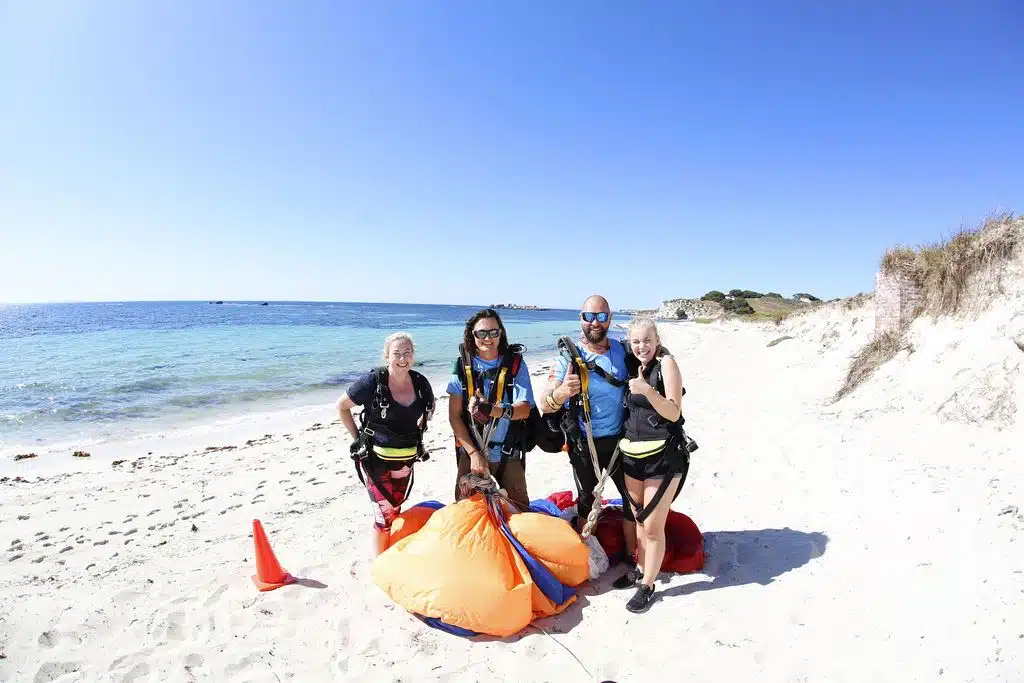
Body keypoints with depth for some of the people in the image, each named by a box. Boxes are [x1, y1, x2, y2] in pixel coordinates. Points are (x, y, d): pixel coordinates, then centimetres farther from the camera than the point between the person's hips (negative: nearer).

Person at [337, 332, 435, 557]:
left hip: (406, 460, 5)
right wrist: (357, 437, -4)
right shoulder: (373, 381, -15)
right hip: (376, 458, -4)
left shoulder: (420, 383, -2)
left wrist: (415, 436, 10)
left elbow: (428, 412, 19)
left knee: (396, 512, 17)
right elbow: (342, 406, -3)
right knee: (385, 515, -4)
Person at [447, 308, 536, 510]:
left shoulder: (515, 364, -6)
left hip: (509, 456, 0)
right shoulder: (463, 365, -5)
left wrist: (492, 410, -34)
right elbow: (454, 416, -5)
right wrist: (474, 453, -12)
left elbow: (524, 409, -16)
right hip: (471, 454, 0)